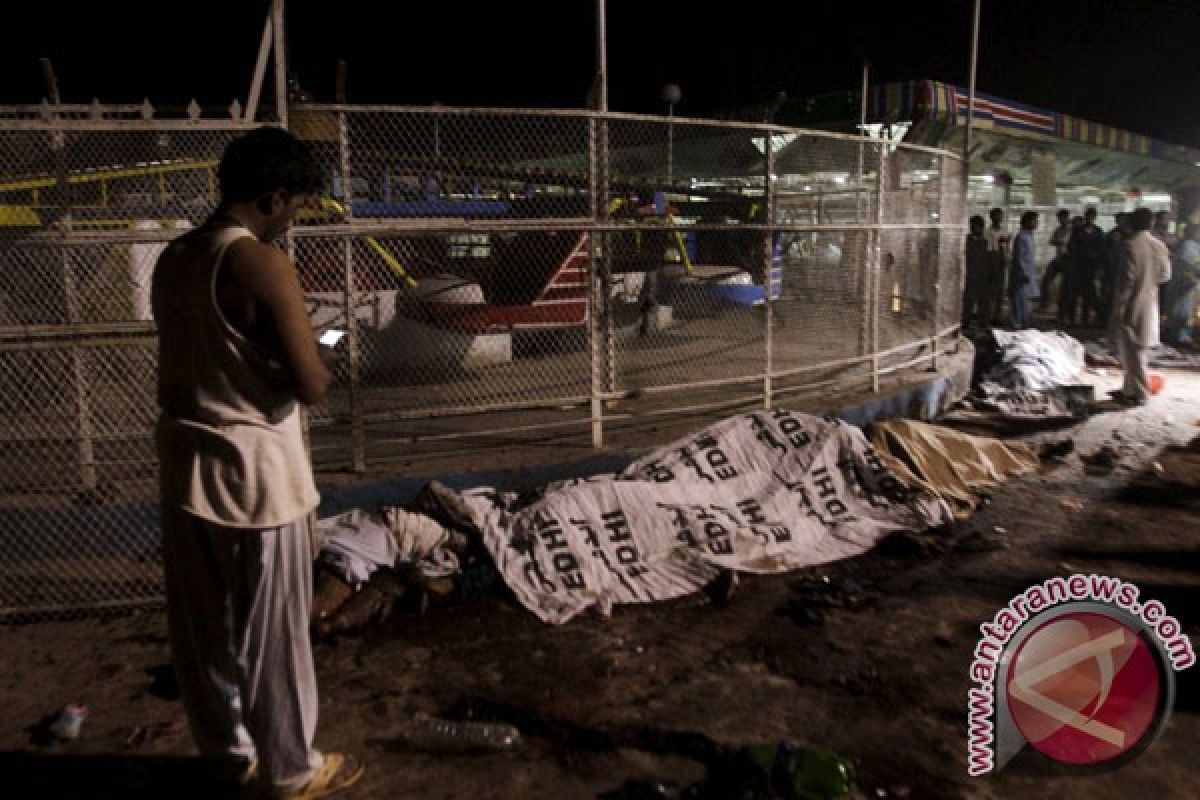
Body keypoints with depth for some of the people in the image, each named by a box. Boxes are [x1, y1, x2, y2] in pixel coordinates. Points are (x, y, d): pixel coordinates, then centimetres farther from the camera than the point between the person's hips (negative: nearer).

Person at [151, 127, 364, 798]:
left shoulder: (174, 258, 6)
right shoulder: (263, 263, -18)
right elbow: (310, 385, -20)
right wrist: (323, 361, 0)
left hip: (184, 460, 8)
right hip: (252, 467, -8)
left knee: (203, 624, 17)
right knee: (273, 629, 7)